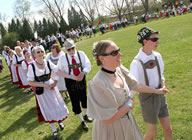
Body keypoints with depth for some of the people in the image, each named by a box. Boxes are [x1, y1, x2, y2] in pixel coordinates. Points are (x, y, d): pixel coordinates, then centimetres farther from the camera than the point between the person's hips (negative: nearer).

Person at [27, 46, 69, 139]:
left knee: (57, 106, 11)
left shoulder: (48, 63, -8)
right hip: (41, 91, -2)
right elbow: (30, 82, -14)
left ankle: (60, 121, 43)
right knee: (47, 110, 11)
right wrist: (44, 85, -19)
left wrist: (55, 82, -9)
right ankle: (54, 130, 31)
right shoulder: (31, 66, -15)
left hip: (51, 88, 2)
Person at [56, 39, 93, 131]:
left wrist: (82, 73, -28)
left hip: (82, 79, 2)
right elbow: (58, 71, -13)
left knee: (84, 98, 18)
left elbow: (88, 65, -8)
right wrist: (72, 76, -22)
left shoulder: (81, 54, -7)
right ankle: (82, 121, 26)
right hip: (70, 81, -2)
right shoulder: (63, 58, -11)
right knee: (75, 101, 6)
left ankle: (85, 115, 46)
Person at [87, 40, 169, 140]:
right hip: (111, 130, -6)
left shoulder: (119, 69, -9)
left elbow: (136, 86, 9)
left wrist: (157, 91, 18)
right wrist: (129, 104, -15)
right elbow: (108, 119, -26)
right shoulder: (98, 83, -31)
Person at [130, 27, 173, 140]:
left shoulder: (157, 56, -2)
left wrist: (163, 85, -2)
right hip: (147, 98, -6)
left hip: (160, 96, 6)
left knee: (168, 129, 14)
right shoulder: (137, 62, -23)